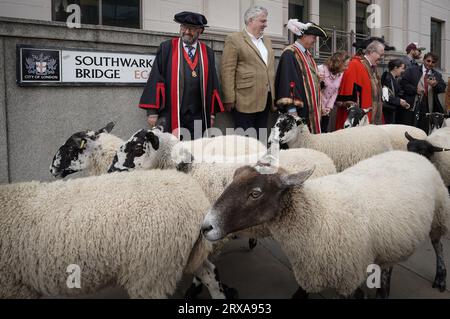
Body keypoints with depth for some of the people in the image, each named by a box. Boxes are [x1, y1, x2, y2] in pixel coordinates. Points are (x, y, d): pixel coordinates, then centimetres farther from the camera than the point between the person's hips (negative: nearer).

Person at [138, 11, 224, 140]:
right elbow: (156, 79, -1)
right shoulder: (166, 48, 3)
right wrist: (152, 112, -7)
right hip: (170, 115, -2)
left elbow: (212, 84, 13)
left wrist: (212, 113, 9)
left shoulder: (207, 53, 12)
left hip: (198, 117, 3)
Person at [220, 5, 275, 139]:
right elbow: (227, 71, -9)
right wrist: (229, 99, -13)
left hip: (266, 99, 7)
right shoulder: (234, 39, -3)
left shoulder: (267, 41, 18)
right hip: (246, 100, -6)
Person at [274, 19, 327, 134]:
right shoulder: (290, 54, -12)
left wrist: (318, 78, 9)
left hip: (310, 108, 9)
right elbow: (287, 80, -20)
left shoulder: (307, 54, 16)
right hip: (298, 108, -9)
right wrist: (291, 110, -25)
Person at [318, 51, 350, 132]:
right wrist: (321, 108, -12)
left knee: (325, 131, 7)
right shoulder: (321, 70, -17)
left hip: (326, 110, 6)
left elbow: (335, 92, 7)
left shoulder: (340, 74, 4)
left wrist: (329, 107, -3)